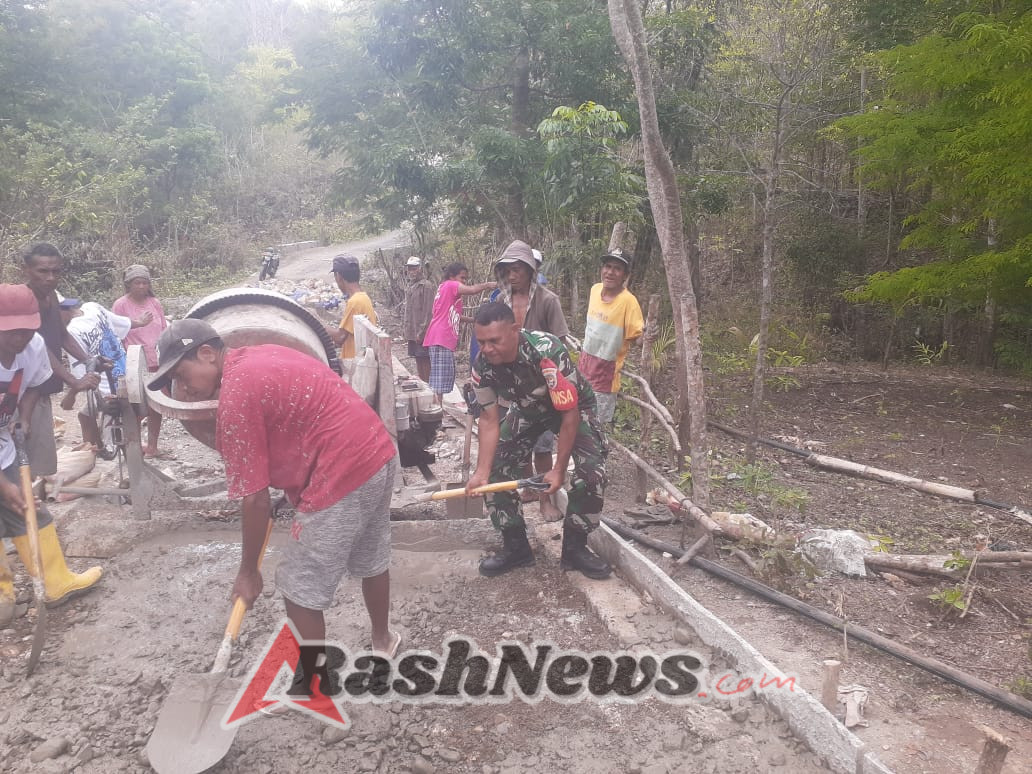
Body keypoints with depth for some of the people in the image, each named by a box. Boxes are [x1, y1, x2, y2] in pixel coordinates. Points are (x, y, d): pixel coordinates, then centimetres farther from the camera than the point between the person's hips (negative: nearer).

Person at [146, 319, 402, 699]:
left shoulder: (235, 397, -15)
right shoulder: (263, 356, 12)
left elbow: (256, 499, -12)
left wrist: (248, 571, -1)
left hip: (343, 477, -10)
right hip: (380, 454, 10)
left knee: (300, 592, 7)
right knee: (371, 561, 29)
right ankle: (383, 639, 51)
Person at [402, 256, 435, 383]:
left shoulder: (426, 286, -10)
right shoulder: (410, 286, 17)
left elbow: (428, 311, -15)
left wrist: (422, 332, -19)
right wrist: (405, 329, 15)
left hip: (421, 333, -8)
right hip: (412, 333, 8)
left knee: (425, 361, -5)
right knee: (418, 361, 13)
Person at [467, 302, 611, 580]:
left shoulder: (547, 353, -41)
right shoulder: (482, 366, -25)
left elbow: (570, 413, -31)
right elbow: (489, 419, -14)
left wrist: (559, 469, -25)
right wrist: (482, 471, -23)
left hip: (572, 406, -4)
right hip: (527, 409, 4)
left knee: (592, 471, -21)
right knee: (495, 469, -8)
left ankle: (574, 547, 0)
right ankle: (516, 547, 9)